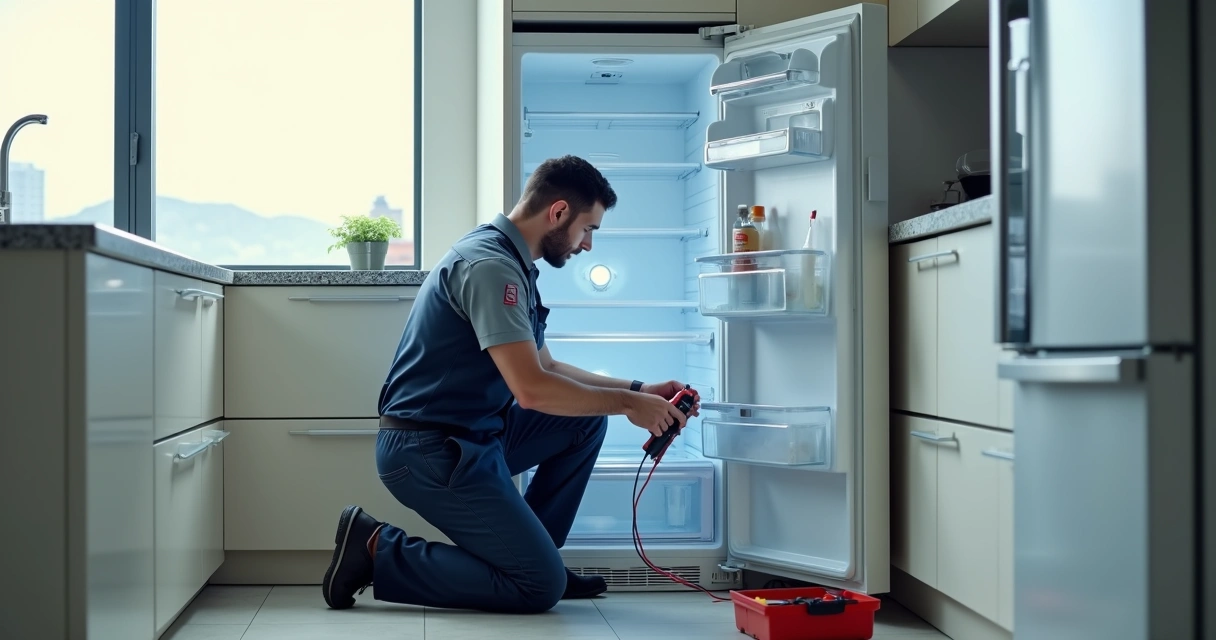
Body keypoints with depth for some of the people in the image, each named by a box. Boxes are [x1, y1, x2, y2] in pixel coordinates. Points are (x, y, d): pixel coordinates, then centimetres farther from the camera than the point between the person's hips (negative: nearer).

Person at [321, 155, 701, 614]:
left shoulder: (511, 264, 13)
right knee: (541, 587, -9)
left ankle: (527, 551, 14)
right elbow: (531, 388, -27)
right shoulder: (491, 265, -20)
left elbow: (547, 367, 21)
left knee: (586, 420, 11)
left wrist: (638, 390, 11)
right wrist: (627, 404, -14)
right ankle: (377, 550, -4)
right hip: (429, 451, -10)